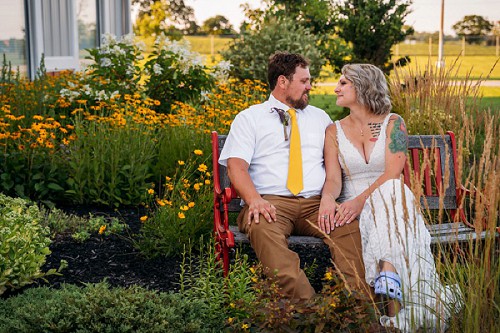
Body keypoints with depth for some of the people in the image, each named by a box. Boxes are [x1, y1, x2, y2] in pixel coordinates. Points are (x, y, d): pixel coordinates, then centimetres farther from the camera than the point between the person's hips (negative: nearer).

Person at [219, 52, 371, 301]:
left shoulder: (320, 117, 25)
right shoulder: (249, 118, 14)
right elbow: (236, 166, 1)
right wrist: (254, 199, -20)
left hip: (316, 204, 3)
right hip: (270, 203, -2)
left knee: (350, 225, -31)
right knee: (262, 228, -38)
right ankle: (305, 303, -45)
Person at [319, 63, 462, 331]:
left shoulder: (393, 123, 4)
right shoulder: (334, 131, 12)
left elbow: (392, 173, -11)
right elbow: (333, 178, -2)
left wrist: (360, 201, -28)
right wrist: (327, 198, -27)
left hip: (391, 203, 0)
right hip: (352, 209, 1)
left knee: (392, 191, -37)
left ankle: (389, 274, -52)